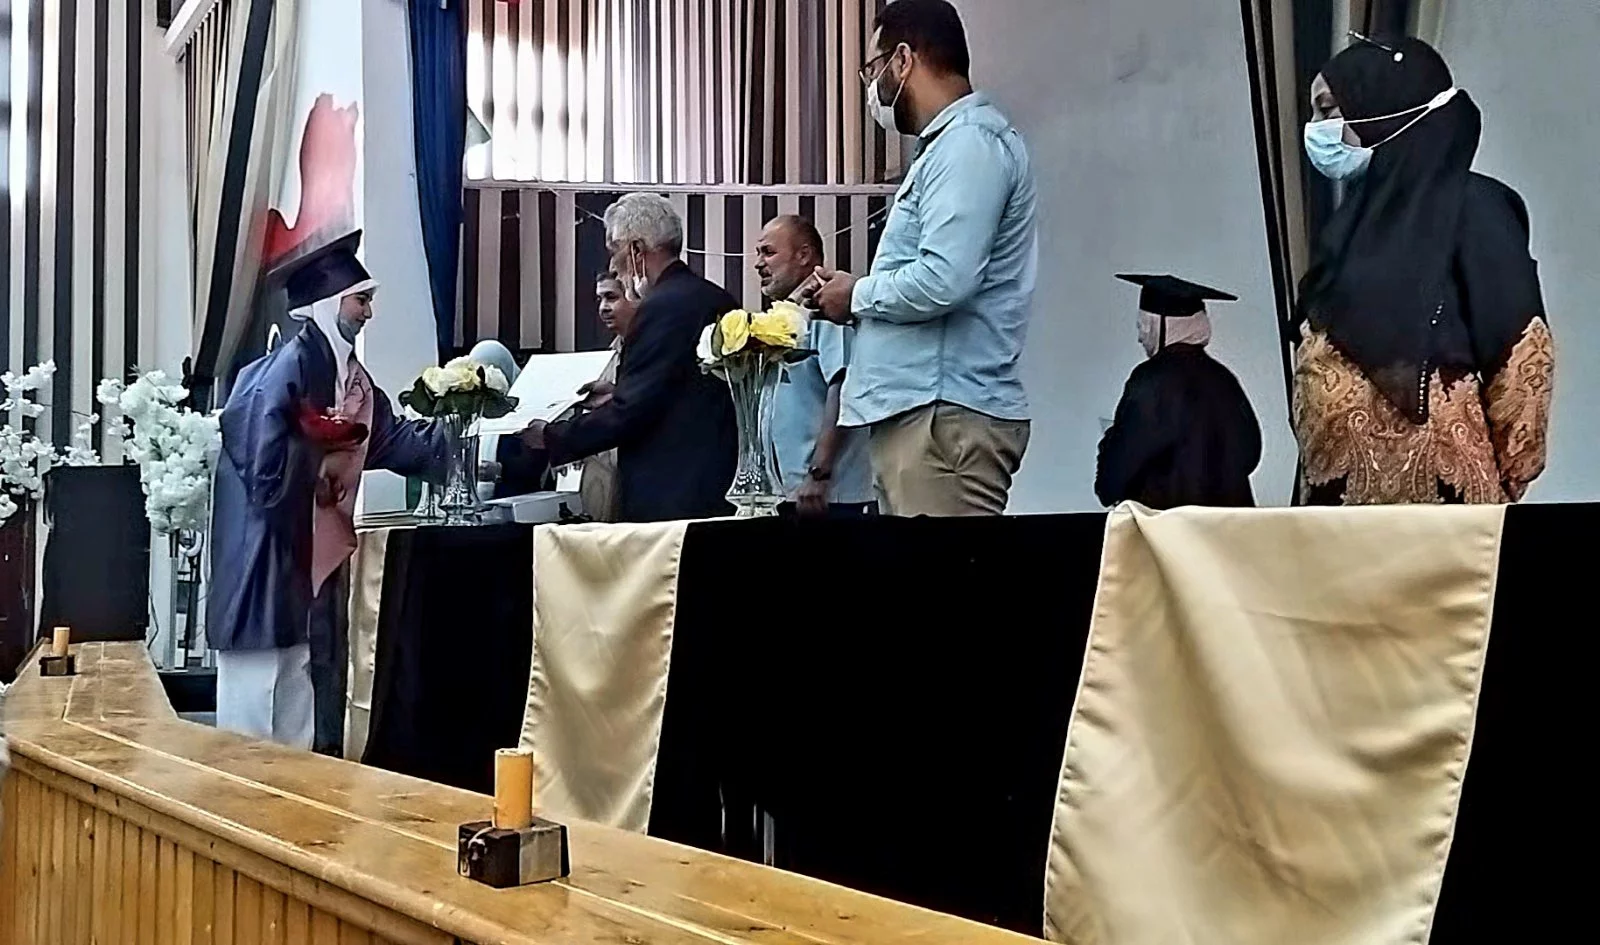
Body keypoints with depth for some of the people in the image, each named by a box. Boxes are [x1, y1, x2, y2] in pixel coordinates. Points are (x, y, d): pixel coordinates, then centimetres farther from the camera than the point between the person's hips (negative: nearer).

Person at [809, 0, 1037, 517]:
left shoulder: (969, 142, -11)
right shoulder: (950, 144, 20)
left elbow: (943, 280, -23)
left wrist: (858, 295, -7)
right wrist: (866, 293, 8)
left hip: (946, 415, -10)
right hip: (922, 407, 10)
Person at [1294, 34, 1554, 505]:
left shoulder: (1472, 207, -5)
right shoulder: (1359, 213, 14)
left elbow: (1525, 356, -8)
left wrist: (1495, 486, -4)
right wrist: (1317, 470, 9)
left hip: (1434, 484, -6)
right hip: (1340, 482, 6)